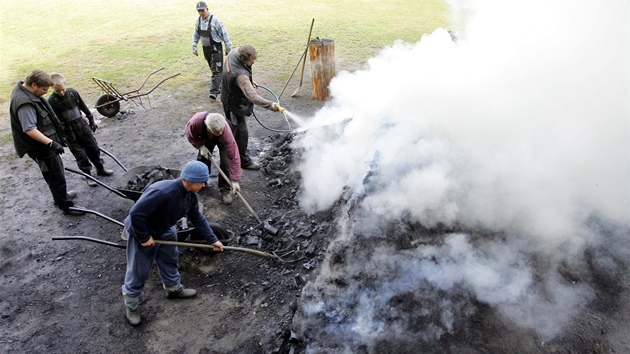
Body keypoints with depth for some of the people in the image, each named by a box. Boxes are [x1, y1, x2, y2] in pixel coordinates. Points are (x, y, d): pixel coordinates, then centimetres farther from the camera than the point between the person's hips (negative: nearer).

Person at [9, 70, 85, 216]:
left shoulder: (24, 90, 4)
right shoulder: (25, 103, -29)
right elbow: (29, 129, -34)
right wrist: (51, 143, -35)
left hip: (46, 142, 11)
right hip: (40, 147, -10)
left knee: (58, 170, 26)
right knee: (56, 176, 0)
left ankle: (61, 195, 45)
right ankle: (66, 206, 12)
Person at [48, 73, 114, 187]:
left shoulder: (72, 92, -6)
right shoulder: (52, 101, -16)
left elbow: (83, 106, 9)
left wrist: (91, 120, 15)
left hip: (83, 126, 4)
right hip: (69, 132, -4)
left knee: (94, 148, 14)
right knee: (80, 154, 1)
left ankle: (100, 169, 32)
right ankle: (88, 175, 17)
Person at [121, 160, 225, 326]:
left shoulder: (191, 196, -13)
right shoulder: (162, 192, -41)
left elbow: (197, 219, 1)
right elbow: (136, 214, -37)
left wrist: (212, 239, 1)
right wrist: (144, 238, -25)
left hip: (164, 231, 8)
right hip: (141, 232, -8)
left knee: (170, 260, 22)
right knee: (138, 272, 6)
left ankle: (174, 288, 45)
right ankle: (130, 306, 28)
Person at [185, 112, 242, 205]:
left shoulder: (226, 133, -47)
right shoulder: (196, 122, -43)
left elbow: (234, 157, -43)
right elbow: (189, 134, -16)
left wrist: (235, 180, -42)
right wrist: (200, 146, -26)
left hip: (222, 141, -2)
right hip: (206, 139, 3)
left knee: (225, 163, -17)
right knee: (202, 159, 4)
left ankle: (225, 190, 0)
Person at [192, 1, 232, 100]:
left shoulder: (215, 20, -17)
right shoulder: (198, 20, 1)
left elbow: (224, 34, -11)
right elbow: (195, 34, 14)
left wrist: (228, 48, -8)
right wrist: (194, 46, 9)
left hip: (216, 48, -6)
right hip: (206, 48, 6)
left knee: (216, 70, -10)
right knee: (213, 69, 18)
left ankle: (214, 91, -11)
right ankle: (220, 85, 35)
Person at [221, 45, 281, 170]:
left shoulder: (234, 52, -14)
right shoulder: (240, 75, -42)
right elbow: (252, 96, -50)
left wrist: (250, 80, 8)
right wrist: (270, 104, -54)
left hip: (229, 97, 10)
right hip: (235, 104, -10)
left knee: (234, 128, 28)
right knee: (241, 133, 4)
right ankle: (243, 160, 20)